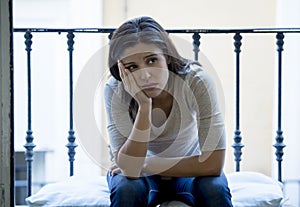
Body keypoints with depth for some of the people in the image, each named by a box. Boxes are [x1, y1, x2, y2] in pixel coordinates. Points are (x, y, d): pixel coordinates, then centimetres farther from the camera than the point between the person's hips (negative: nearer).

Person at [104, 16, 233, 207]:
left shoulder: (196, 81, -27)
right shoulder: (115, 90, -25)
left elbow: (213, 164, -29)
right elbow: (129, 169, -32)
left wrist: (145, 165, -24)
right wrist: (144, 105, -40)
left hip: (189, 169, 0)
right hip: (141, 174, 1)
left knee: (215, 190, -32)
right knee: (126, 190, -32)